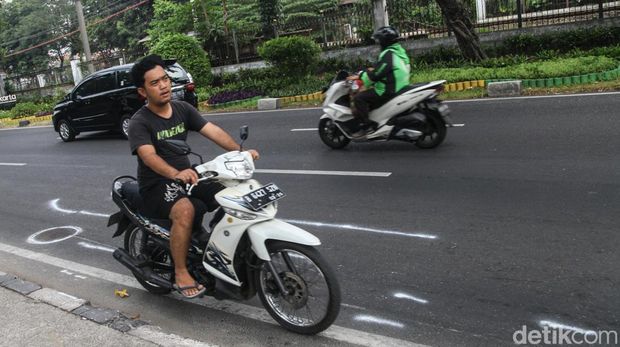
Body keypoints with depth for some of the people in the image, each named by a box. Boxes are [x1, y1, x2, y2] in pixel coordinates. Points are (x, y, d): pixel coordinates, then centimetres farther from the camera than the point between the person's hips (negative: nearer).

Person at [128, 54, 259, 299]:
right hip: (156, 186, -6)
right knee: (185, 210, -37)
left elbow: (212, 131, -7)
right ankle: (181, 274, -22)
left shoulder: (183, 109, 4)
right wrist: (175, 173, -51)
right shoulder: (139, 122, -13)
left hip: (186, 178, 6)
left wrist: (240, 151, -23)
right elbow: (149, 156, -30)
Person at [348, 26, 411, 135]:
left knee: (358, 98, -13)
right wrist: (374, 69, 23)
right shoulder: (400, 51, 13)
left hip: (388, 92, -11)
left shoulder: (388, 54, -17)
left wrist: (359, 76, -10)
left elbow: (376, 75, -22)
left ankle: (366, 124, -16)